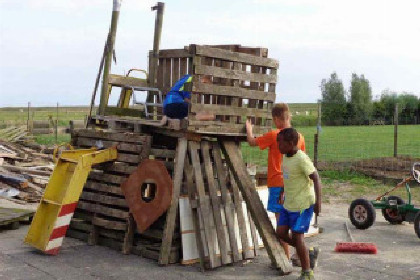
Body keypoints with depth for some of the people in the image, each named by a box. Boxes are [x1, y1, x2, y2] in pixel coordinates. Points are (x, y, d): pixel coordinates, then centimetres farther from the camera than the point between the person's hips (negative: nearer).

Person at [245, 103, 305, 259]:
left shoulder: (274, 135, -12)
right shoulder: (299, 137, 5)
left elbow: (252, 142, -2)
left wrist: (249, 129, 18)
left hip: (278, 184, -6)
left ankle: (286, 257, 0)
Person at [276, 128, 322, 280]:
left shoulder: (301, 159, -21)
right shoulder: (285, 156, 5)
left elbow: (316, 179, -21)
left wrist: (318, 201, -24)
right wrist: (285, 196, 23)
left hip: (303, 204, -8)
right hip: (288, 203, 8)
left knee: (297, 236, -4)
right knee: (281, 233, 6)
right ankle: (305, 252, 27)